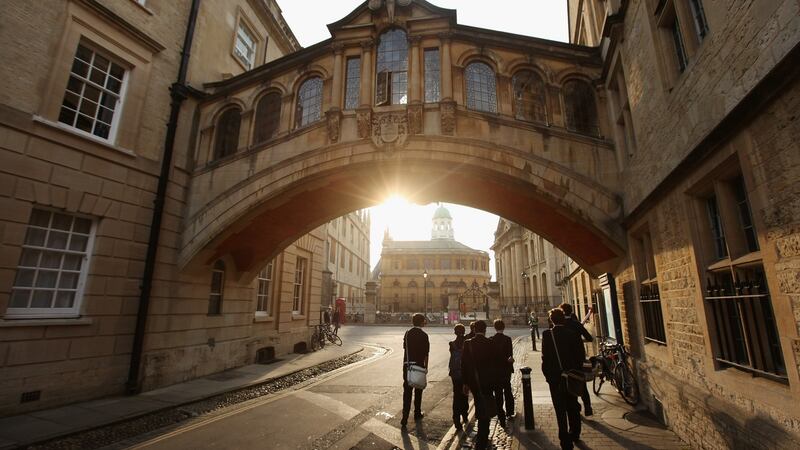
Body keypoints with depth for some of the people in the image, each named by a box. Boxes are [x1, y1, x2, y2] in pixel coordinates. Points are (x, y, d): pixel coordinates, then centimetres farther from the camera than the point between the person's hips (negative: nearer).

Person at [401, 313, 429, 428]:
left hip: (407, 365, 3)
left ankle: (405, 418, 0)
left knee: (407, 391, 4)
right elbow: (426, 354, -8)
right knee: (418, 390, 15)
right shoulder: (424, 335, -10)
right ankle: (417, 413, 29)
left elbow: (405, 348, 7)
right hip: (419, 365, -3)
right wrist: (426, 367, 2)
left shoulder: (407, 333, 3)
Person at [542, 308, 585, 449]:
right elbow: (581, 354, -3)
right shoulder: (573, 333, -7)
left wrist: (547, 374, 1)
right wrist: (576, 369, 11)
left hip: (555, 377, -3)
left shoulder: (547, 334, -13)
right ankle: (575, 434, 36)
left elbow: (545, 357, -12)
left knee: (560, 410, 5)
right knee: (572, 407, 21)